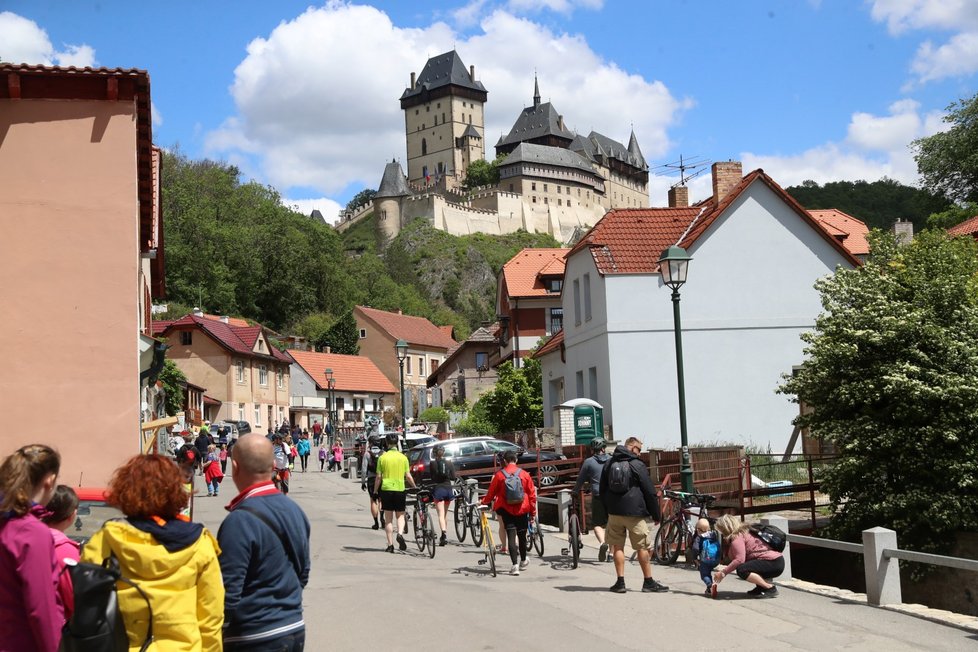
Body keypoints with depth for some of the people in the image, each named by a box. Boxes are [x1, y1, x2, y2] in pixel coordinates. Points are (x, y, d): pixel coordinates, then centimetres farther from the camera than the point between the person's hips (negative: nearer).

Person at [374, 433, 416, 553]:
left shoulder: (382, 457, -1)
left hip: (386, 489, 0)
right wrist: (415, 487, 16)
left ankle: (390, 544, 5)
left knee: (388, 518, 7)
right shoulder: (403, 457, 2)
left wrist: (375, 491, 10)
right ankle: (400, 534, -12)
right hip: (400, 489, 1)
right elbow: (408, 476, 1)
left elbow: (378, 477, -1)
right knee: (400, 515, 14)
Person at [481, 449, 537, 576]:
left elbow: (491, 492, 3)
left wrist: (484, 501, 22)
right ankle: (523, 562, 32)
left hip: (506, 510, -1)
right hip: (522, 510, 1)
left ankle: (515, 565, -13)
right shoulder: (524, 474, -1)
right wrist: (533, 512, 11)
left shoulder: (499, 475, -5)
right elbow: (532, 494, 2)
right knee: (522, 536, 16)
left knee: (511, 536, -2)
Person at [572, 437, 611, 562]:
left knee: (597, 523, 6)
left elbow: (580, 479, 8)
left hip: (598, 496, -2)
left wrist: (575, 492, 23)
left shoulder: (589, 462, 1)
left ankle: (602, 542, -21)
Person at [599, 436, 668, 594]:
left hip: (614, 512, 4)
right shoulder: (637, 465, -7)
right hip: (634, 513, -4)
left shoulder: (609, 464, 9)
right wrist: (656, 514, 1)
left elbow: (602, 490, 15)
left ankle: (620, 582, 7)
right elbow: (650, 491, -6)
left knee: (618, 547, 9)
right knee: (642, 548, 4)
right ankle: (648, 582, 8)